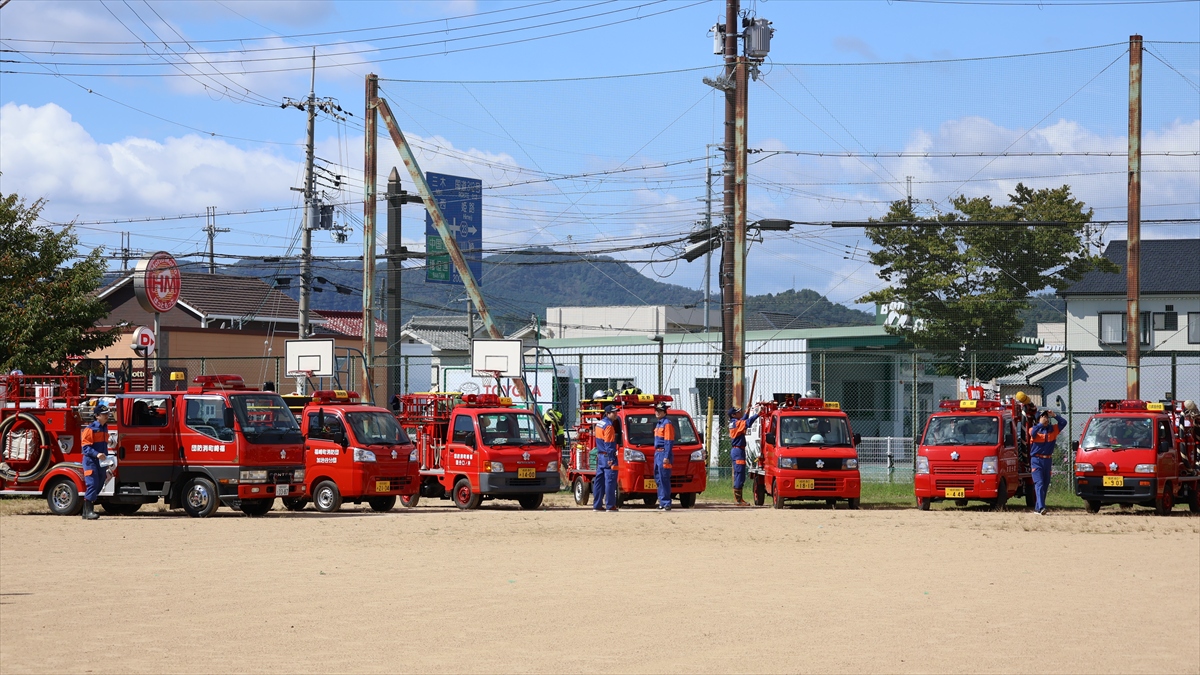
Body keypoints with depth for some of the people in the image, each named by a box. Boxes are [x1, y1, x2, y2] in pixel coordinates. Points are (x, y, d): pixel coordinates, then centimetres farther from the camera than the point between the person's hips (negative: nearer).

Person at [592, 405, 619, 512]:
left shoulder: (599, 424, 16)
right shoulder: (609, 425, -13)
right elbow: (609, 444, -17)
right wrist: (611, 459, -19)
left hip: (600, 456, 10)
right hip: (607, 456, -10)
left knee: (599, 481, 10)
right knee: (610, 480, -8)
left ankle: (596, 505, 13)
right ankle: (610, 505, -9)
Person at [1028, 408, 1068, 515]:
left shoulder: (1053, 429, 9)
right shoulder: (1035, 429, -1)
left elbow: (1064, 423, 0)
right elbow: (1033, 433, -24)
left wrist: (1054, 415, -7)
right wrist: (1040, 424, -18)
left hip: (1048, 460, 5)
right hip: (1036, 460, -5)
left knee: (1045, 485, 8)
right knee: (1039, 484, -15)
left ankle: (1037, 508, 17)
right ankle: (1041, 507, -26)